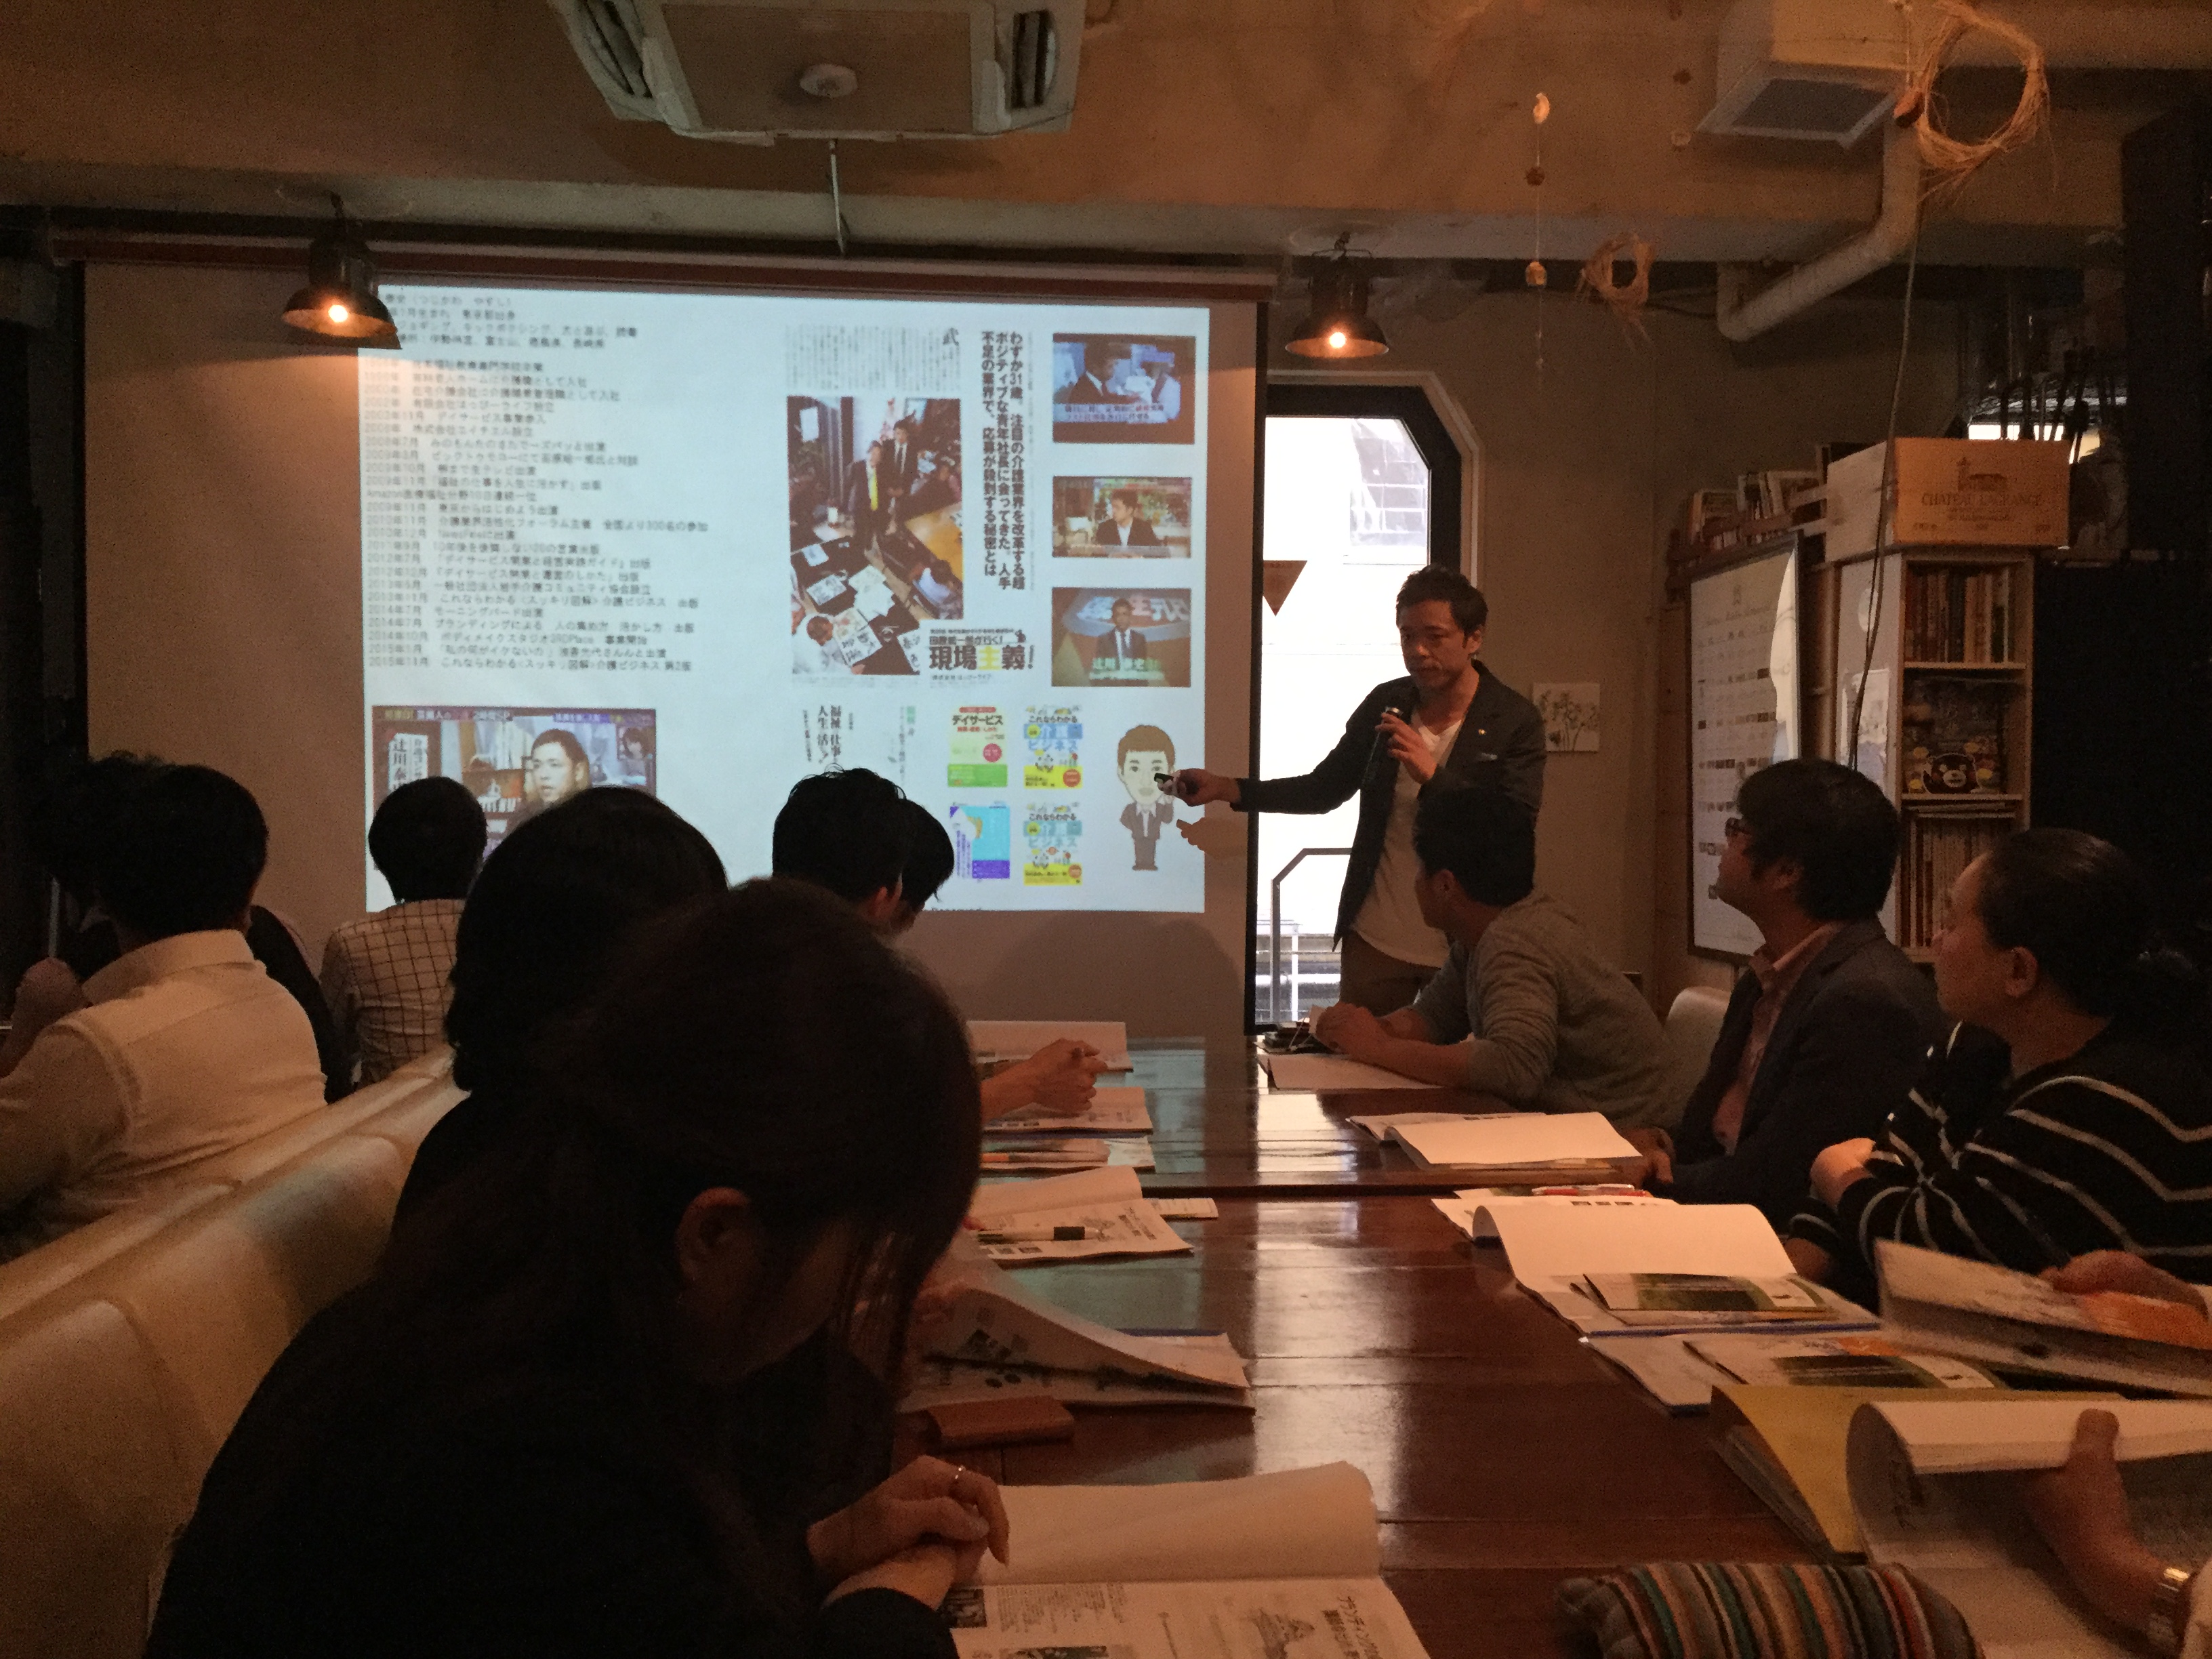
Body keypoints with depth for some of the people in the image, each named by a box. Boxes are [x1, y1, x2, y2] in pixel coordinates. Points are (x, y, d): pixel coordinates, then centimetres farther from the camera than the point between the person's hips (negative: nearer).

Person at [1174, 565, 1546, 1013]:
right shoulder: (1384, 705, 2)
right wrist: (1225, 788, -5)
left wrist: (1432, 776, -28)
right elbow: (1323, 789, 7)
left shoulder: (1516, 722, -9)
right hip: (1375, 940, 3)